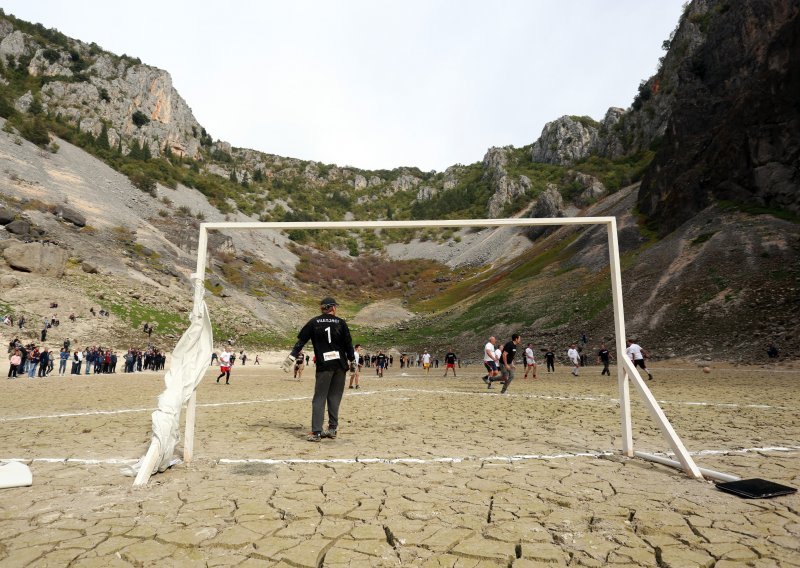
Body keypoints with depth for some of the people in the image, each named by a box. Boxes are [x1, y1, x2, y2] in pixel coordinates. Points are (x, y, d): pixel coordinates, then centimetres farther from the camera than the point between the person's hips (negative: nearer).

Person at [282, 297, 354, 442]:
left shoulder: (314, 322, 3)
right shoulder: (340, 322, 3)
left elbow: (301, 341, -3)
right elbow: (348, 343, 2)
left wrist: (291, 358, -3)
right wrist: (352, 360, 11)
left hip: (324, 365, -1)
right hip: (341, 365, 2)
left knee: (319, 398, 2)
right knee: (334, 397, 12)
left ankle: (316, 432, -3)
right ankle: (333, 428, 15)